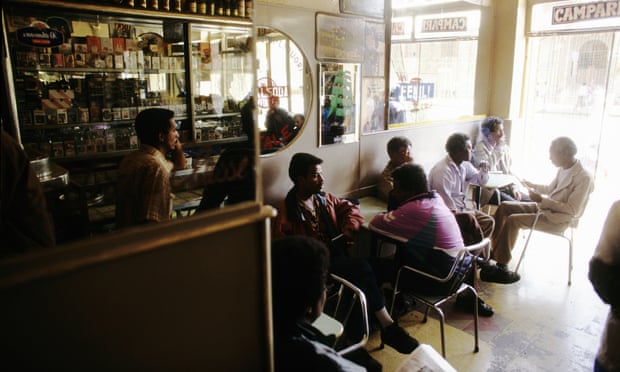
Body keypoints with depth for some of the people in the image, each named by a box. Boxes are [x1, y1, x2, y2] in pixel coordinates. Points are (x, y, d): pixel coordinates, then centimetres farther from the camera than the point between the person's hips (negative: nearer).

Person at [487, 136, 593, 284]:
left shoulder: (584, 178, -19)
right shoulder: (563, 169, 5)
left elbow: (572, 210, -22)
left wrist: (542, 200, -24)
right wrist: (530, 184, 13)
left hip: (557, 220, -9)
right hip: (544, 207, 9)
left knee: (513, 220, -26)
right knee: (504, 207, -1)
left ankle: (501, 266, -17)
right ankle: (495, 251, 3)